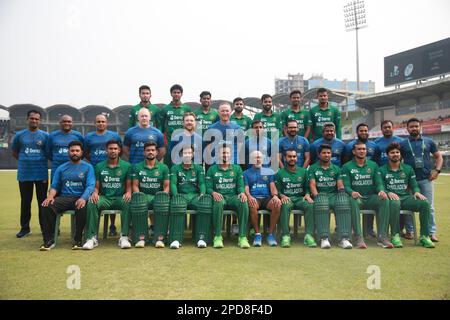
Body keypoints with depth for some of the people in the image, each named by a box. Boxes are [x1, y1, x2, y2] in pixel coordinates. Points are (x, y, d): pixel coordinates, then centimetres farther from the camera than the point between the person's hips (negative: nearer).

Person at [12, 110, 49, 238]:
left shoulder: (45, 135, 3)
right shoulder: (19, 135, 6)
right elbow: (14, 153, 15)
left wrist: (40, 160, -4)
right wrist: (26, 160, 5)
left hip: (41, 173, -1)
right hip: (24, 174, 1)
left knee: (42, 201, 5)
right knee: (25, 201, 9)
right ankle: (25, 228, 18)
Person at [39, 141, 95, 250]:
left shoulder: (88, 167, 8)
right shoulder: (61, 168, 18)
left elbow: (90, 185, -5)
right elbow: (54, 186, 13)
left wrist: (83, 198, -25)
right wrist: (50, 196, -11)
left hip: (80, 198, -3)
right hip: (64, 198, 3)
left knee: (82, 208, -37)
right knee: (47, 206, -26)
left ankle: (78, 240, -20)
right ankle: (49, 240, -16)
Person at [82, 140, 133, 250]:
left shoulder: (126, 166, 8)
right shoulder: (99, 166, 12)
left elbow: (129, 185, 6)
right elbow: (97, 186, 10)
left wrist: (128, 193, -17)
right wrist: (95, 193, -13)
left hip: (120, 197, -1)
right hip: (104, 197, 1)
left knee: (128, 203, -35)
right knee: (92, 203, -31)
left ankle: (124, 237, -31)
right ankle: (92, 237, -25)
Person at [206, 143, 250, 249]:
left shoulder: (237, 168, 18)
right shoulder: (212, 169, 14)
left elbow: (240, 185, 10)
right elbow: (208, 187, 7)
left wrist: (242, 192, -14)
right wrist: (213, 193, -16)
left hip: (233, 196, 1)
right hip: (219, 196, -1)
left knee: (244, 203, -32)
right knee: (218, 203, -38)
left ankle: (242, 237, -28)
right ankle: (217, 237, -30)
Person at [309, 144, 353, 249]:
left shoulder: (336, 169, 22)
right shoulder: (313, 168, 13)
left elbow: (340, 184, 11)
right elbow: (312, 185, 0)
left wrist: (341, 191, -11)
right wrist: (317, 196, -16)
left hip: (334, 194, 2)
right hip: (320, 195, -2)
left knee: (344, 203, -33)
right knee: (321, 204, -39)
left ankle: (344, 238, -37)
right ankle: (324, 238, -40)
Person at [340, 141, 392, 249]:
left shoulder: (373, 165, 16)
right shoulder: (347, 167, 7)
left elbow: (379, 182, 7)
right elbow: (346, 185, -3)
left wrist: (381, 190, -17)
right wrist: (352, 192, -27)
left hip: (371, 198, 3)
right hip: (357, 197, -2)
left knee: (384, 200, -29)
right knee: (353, 201, -37)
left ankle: (382, 237, -28)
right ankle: (359, 238, -38)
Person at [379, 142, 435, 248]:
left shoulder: (408, 169, 19)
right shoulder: (382, 170, 9)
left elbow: (414, 185, 15)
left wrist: (417, 192, -9)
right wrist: (388, 193, -20)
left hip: (406, 198, 4)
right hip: (391, 198, -3)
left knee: (424, 203, -25)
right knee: (395, 203, -40)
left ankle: (424, 236, -17)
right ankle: (395, 235, -30)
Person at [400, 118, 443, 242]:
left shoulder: (429, 141, 9)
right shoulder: (402, 144, 4)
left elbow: (438, 156, 13)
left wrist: (437, 170, -1)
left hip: (426, 179, 1)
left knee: (429, 206, 3)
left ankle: (431, 232, 10)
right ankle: (409, 231, 14)